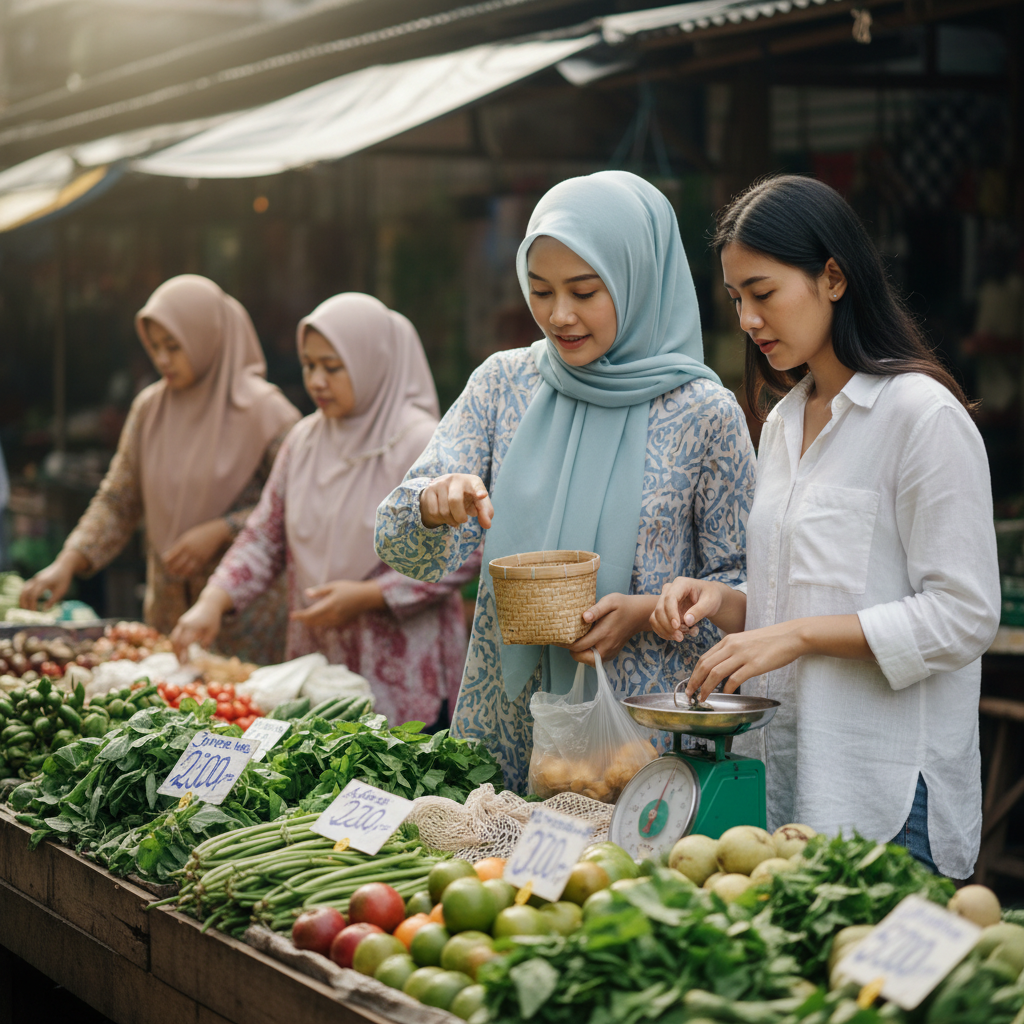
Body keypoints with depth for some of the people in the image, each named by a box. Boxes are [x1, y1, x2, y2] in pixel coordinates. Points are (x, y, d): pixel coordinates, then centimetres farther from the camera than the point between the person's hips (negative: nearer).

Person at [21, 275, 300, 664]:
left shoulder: (262, 410, -10)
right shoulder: (149, 408, 5)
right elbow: (116, 501, 7)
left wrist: (221, 531, -18)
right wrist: (67, 563, -6)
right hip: (169, 610, 4)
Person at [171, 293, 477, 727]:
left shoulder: (419, 445, -11)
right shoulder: (305, 440, 7)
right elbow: (264, 537, 11)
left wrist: (367, 597, -16)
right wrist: (212, 602, -5)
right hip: (317, 663, 5)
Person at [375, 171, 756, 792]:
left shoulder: (702, 414, -5)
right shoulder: (504, 384, 3)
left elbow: (740, 582, 1)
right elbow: (404, 549, -1)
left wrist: (649, 611, -17)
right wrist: (435, 500, -23)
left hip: (641, 734, -2)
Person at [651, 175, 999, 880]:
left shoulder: (924, 416, -11)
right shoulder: (784, 420, 14)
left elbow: (965, 617, -15)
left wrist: (799, 635, -19)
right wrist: (724, 602, 2)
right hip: (784, 765, 7)